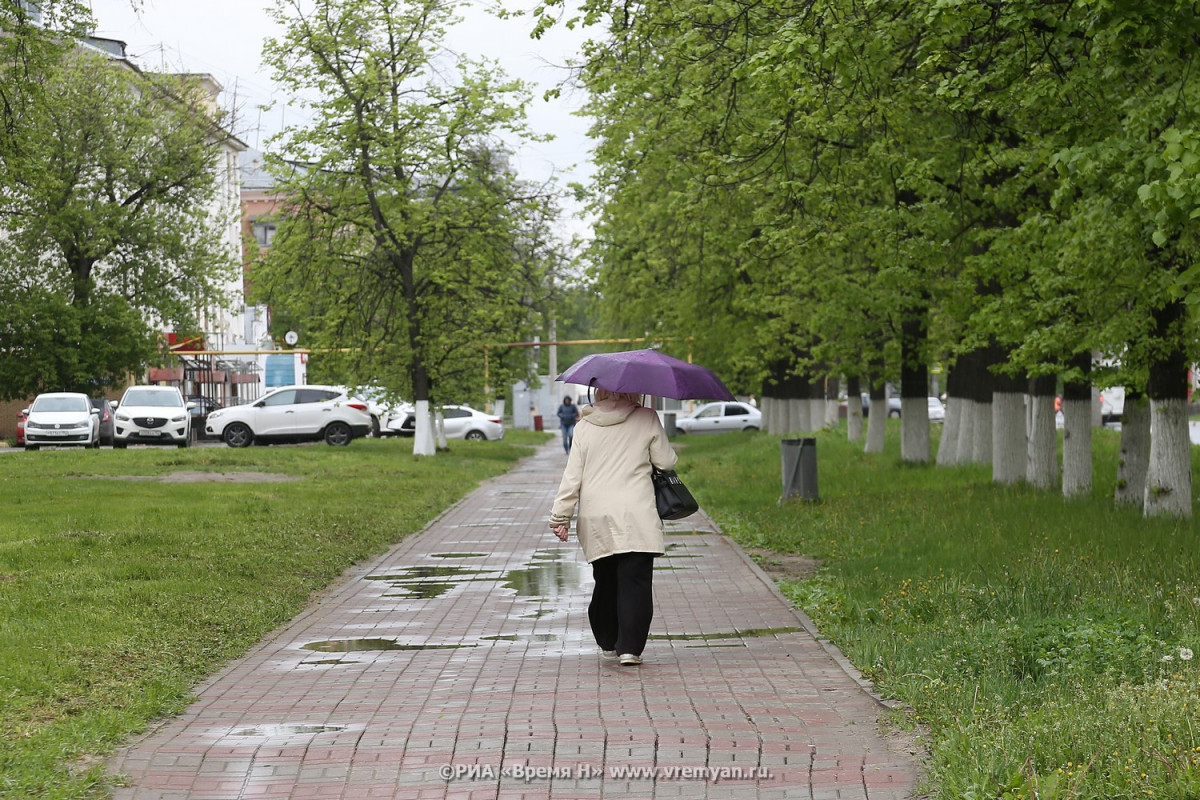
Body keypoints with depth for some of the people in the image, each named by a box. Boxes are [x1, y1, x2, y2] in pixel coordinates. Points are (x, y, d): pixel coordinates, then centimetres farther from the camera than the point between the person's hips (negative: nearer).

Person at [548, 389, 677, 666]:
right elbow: (666, 461, 6)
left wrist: (560, 517, 7)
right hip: (636, 517, -3)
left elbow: (572, 476, 5)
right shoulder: (647, 419, 1)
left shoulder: (584, 427, 7)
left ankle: (608, 643, 25)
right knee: (635, 582, -2)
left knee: (605, 581, 16)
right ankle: (629, 648, -9)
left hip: (595, 519, 3)